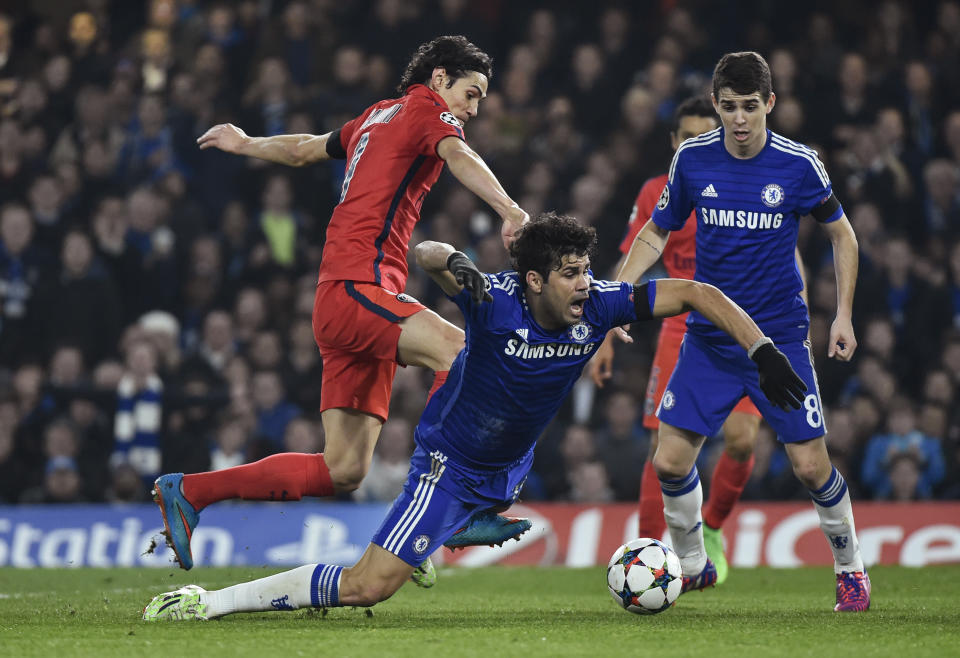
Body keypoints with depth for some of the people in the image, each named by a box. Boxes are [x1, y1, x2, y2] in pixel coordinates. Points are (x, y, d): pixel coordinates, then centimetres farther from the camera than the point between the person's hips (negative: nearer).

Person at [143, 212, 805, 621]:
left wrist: (763, 351, -21)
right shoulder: (496, 299, -29)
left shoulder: (597, 305, -18)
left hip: (510, 464, 6)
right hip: (451, 462, -6)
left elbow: (696, 292, -13)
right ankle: (211, 601, -10)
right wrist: (454, 262, -53)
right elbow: (426, 255, -30)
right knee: (369, 586, -17)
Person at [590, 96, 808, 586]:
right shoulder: (656, 195, 4)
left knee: (741, 439, -17)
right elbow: (627, 269, 11)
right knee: (664, 448, -8)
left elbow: (788, 257, 3)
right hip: (681, 334, 1)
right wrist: (607, 340, 7)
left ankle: (711, 531, 10)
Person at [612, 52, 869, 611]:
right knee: (670, 461, -4)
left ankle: (851, 568, 17)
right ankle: (692, 565, 20)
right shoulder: (692, 159, -3)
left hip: (780, 338, -2)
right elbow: (655, 234, 10)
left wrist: (844, 315, -1)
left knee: (812, 466, -7)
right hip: (708, 339, 2)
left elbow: (842, 235, 5)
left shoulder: (799, 165, -9)